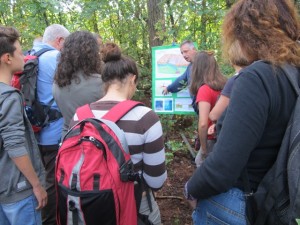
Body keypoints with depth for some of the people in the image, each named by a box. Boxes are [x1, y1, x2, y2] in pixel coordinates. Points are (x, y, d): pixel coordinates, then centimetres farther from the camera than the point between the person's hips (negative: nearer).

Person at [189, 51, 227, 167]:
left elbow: (203, 124, -26)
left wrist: (204, 148, -15)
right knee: (200, 160, 25)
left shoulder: (205, 89, -20)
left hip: (214, 139, -7)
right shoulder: (224, 85, 0)